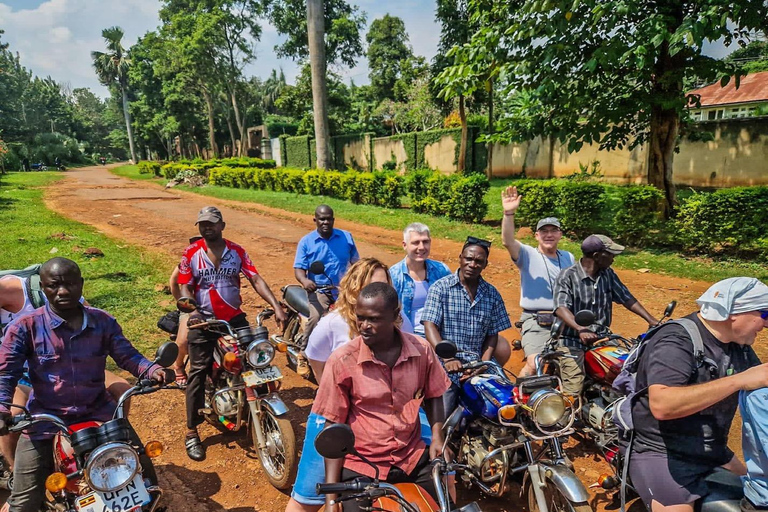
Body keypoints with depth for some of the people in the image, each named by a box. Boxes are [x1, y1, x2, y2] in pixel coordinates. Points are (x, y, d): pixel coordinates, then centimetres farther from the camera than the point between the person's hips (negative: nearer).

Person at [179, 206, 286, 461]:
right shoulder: (190, 254, 0)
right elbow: (185, 287, -2)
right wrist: (191, 311, -24)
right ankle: (192, 432, 10)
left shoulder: (237, 251, 3)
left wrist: (276, 306, -18)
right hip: (203, 322, -1)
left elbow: (256, 280, -6)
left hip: (234, 318, 2)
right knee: (198, 373, -1)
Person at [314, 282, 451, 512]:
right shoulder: (341, 361, -15)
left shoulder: (421, 350, -8)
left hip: (415, 460, 3)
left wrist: (437, 436, -6)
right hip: (360, 467, -2)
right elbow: (333, 427, -9)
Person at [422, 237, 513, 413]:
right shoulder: (440, 288, 1)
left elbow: (492, 334, 12)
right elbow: (430, 326, -8)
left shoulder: (492, 294, 12)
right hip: (447, 366, -3)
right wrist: (447, 358, -20)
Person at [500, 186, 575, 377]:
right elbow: (507, 241, -19)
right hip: (536, 322, -5)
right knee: (535, 365, -20)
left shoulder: (568, 258, 16)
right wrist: (509, 213, -31)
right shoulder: (528, 255, 0)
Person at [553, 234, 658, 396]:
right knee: (573, 393, -14)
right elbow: (561, 308, -24)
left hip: (603, 339, 6)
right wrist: (581, 330, -39)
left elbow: (627, 298, 13)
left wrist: (652, 320, 2)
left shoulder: (608, 275, 9)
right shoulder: (567, 277, -11)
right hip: (573, 341, -6)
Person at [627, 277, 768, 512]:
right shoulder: (676, 341, -24)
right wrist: (739, 380, -37)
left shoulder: (739, 347, 5)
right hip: (661, 455, -8)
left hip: (714, 453, 9)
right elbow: (661, 406, -39)